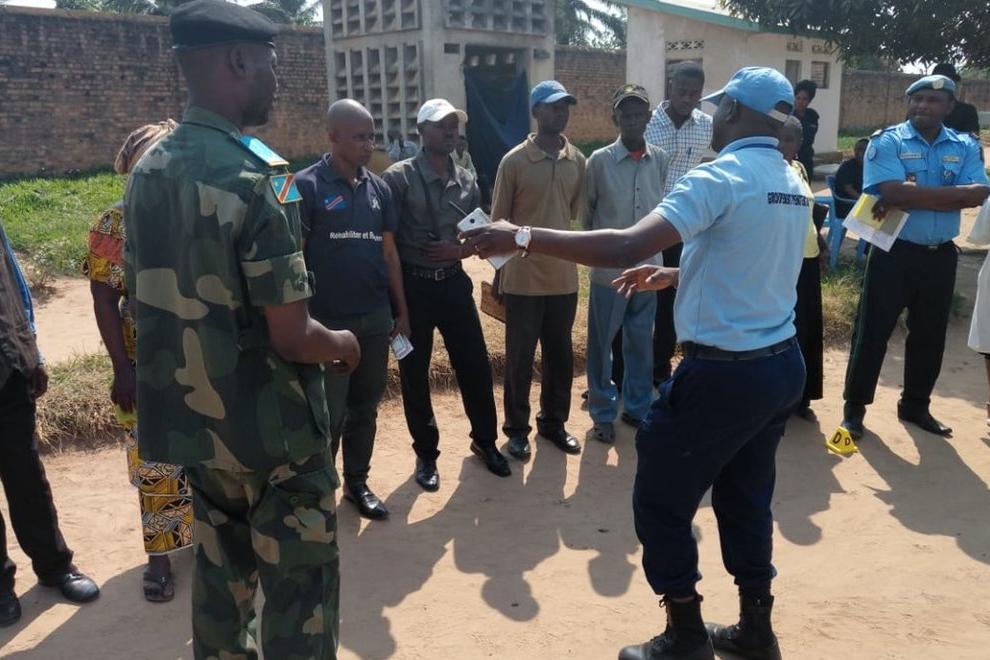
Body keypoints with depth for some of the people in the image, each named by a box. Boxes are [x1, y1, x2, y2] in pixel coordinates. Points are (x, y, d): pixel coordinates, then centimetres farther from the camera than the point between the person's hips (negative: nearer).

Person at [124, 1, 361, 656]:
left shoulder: (148, 172, 3)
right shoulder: (256, 175, -22)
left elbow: (149, 300, 12)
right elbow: (290, 337, -23)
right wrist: (343, 344, -3)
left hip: (192, 420, 8)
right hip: (272, 427, -8)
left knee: (222, 573, 24)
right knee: (298, 587, 8)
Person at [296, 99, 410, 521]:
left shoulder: (379, 188, 9)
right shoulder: (307, 186, -8)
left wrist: (401, 310, 13)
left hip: (375, 318, 5)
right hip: (328, 321, -5)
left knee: (365, 407, 14)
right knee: (328, 414, 3)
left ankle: (357, 482, 29)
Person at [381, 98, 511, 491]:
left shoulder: (467, 181, 7)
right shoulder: (399, 178, -8)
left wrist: (458, 250, -9)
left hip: (454, 282, 4)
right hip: (413, 285, -4)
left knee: (476, 366, 9)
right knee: (415, 374, 7)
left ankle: (485, 441, 30)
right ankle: (426, 454, 24)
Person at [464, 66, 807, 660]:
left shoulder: (719, 178, -18)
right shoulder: (795, 186, 9)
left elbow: (626, 247, -29)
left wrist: (522, 238, -24)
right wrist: (673, 275, 25)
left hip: (723, 373, -9)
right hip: (783, 365, 9)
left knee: (662, 503, 8)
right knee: (745, 499, 22)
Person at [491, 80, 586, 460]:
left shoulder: (578, 161, 4)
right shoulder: (514, 161, -8)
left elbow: (578, 214, 11)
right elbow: (498, 222, -2)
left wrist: (578, 259, 9)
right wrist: (498, 274, 0)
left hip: (564, 277, 4)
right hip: (524, 278, -4)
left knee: (560, 355, 14)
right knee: (520, 357, 7)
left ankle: (553, 421, 31)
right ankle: (517, 429, 23)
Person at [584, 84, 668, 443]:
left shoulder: (660, 160, 1)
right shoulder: (599, 160, -8)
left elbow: (661, 207, 11)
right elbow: (586, 211, 1)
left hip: (648, 267, 3)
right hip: (609, 269, -3)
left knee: (642, 343, 14)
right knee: (601, 344, 6)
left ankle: (638, 408, 29)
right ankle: (603, 413, 21)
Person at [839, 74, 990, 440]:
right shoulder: (887, 142, -7)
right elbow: (893, 192, -23)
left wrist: (915, 195, -20)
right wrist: (952, 194, -15)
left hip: (940, 255, 4)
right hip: (893, 251, -4)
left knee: (930, 335, 14)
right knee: (872, 331, 3)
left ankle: (915, 405, 31)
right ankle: (854, 407, 15)